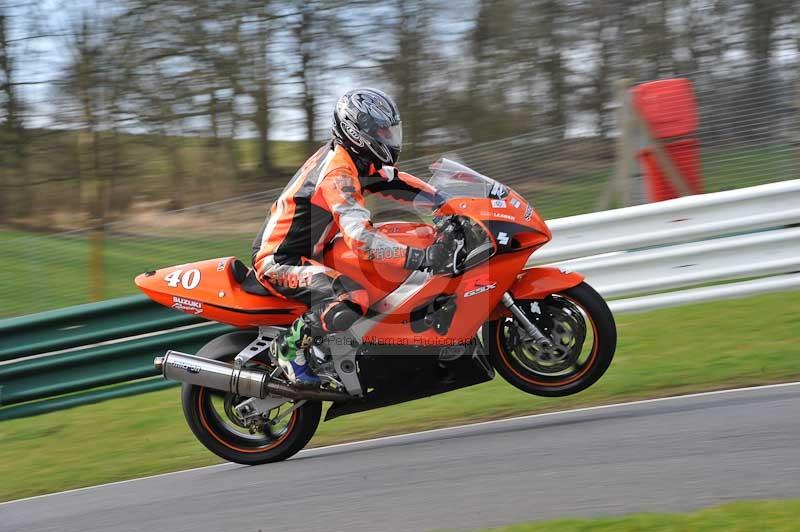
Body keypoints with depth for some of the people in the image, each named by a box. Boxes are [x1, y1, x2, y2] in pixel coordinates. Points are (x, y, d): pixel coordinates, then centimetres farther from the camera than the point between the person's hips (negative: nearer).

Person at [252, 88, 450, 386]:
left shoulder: (347, 157, 7)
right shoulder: (338, 174, -23)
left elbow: (391, 181, 20)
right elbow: (361, 238, -34)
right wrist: (419, 257, -39)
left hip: (302, 254, 11)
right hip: (279, 263, -11)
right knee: (352, 299, -33)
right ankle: (291, 345, -12)